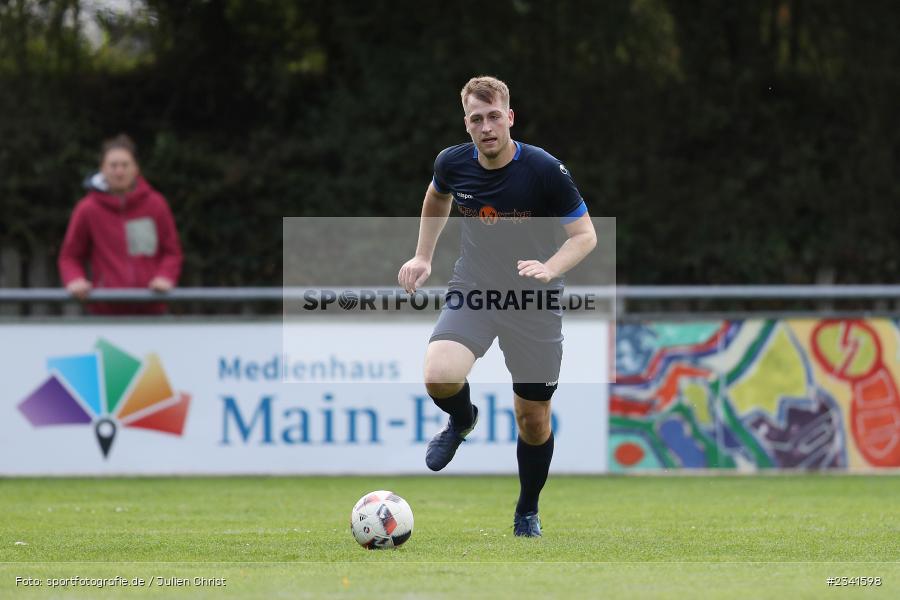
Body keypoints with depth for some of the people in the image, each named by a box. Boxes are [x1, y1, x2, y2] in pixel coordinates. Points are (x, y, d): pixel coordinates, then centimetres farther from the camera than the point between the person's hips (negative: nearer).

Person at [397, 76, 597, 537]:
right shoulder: (452, 163, -7)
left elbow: (585, 234, -10)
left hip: (534, 304, -1)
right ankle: (462, 420, 10)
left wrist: (549, 269, -28)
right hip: (473, 290, 1)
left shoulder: (545, 170, -18)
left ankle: (527, 513, 32)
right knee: (439, 376, -27)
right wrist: (423, 256, 12)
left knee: (533, 418, 6)